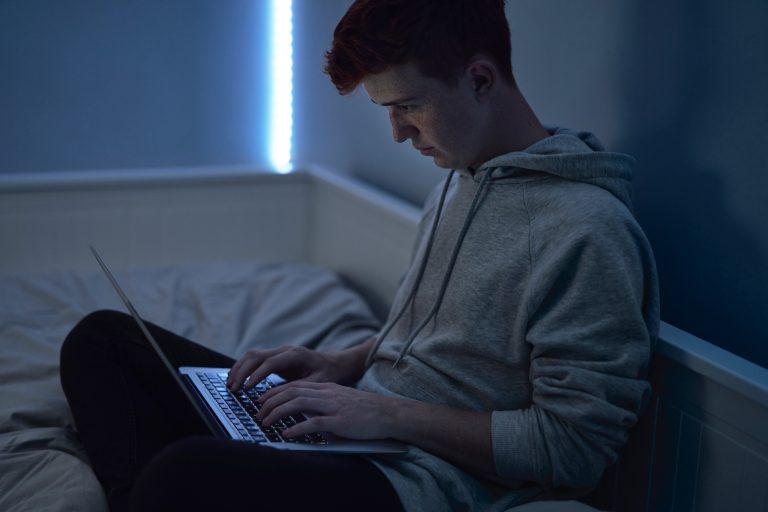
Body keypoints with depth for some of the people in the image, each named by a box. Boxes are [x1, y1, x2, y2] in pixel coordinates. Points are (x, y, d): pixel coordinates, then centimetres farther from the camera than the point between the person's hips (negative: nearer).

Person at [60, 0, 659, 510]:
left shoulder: (587, 231, -17)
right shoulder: (460, 180, 13)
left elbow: (573, 448, -19)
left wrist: (390, 415, -18)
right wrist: (343, 364, 7)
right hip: (357, 423, 10)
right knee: (100, 336, 7)